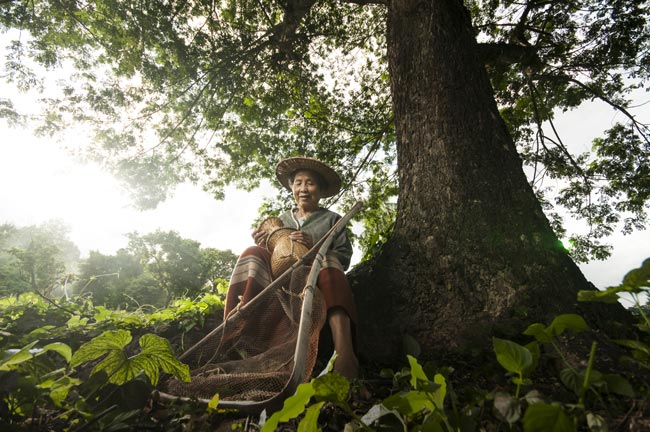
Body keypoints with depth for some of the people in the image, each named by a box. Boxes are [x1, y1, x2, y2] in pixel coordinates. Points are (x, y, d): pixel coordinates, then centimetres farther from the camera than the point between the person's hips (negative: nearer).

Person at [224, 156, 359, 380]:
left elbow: (344, 258, 2)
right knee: (253, 253, -21)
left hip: (315, 285, -2)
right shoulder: (281, 219, 23)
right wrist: (262, 245, -4)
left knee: (328, 261, -33)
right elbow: (270, 255, 19)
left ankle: (345, 357, -51)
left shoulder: (332, 219, 15)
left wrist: (315, 246, -15)